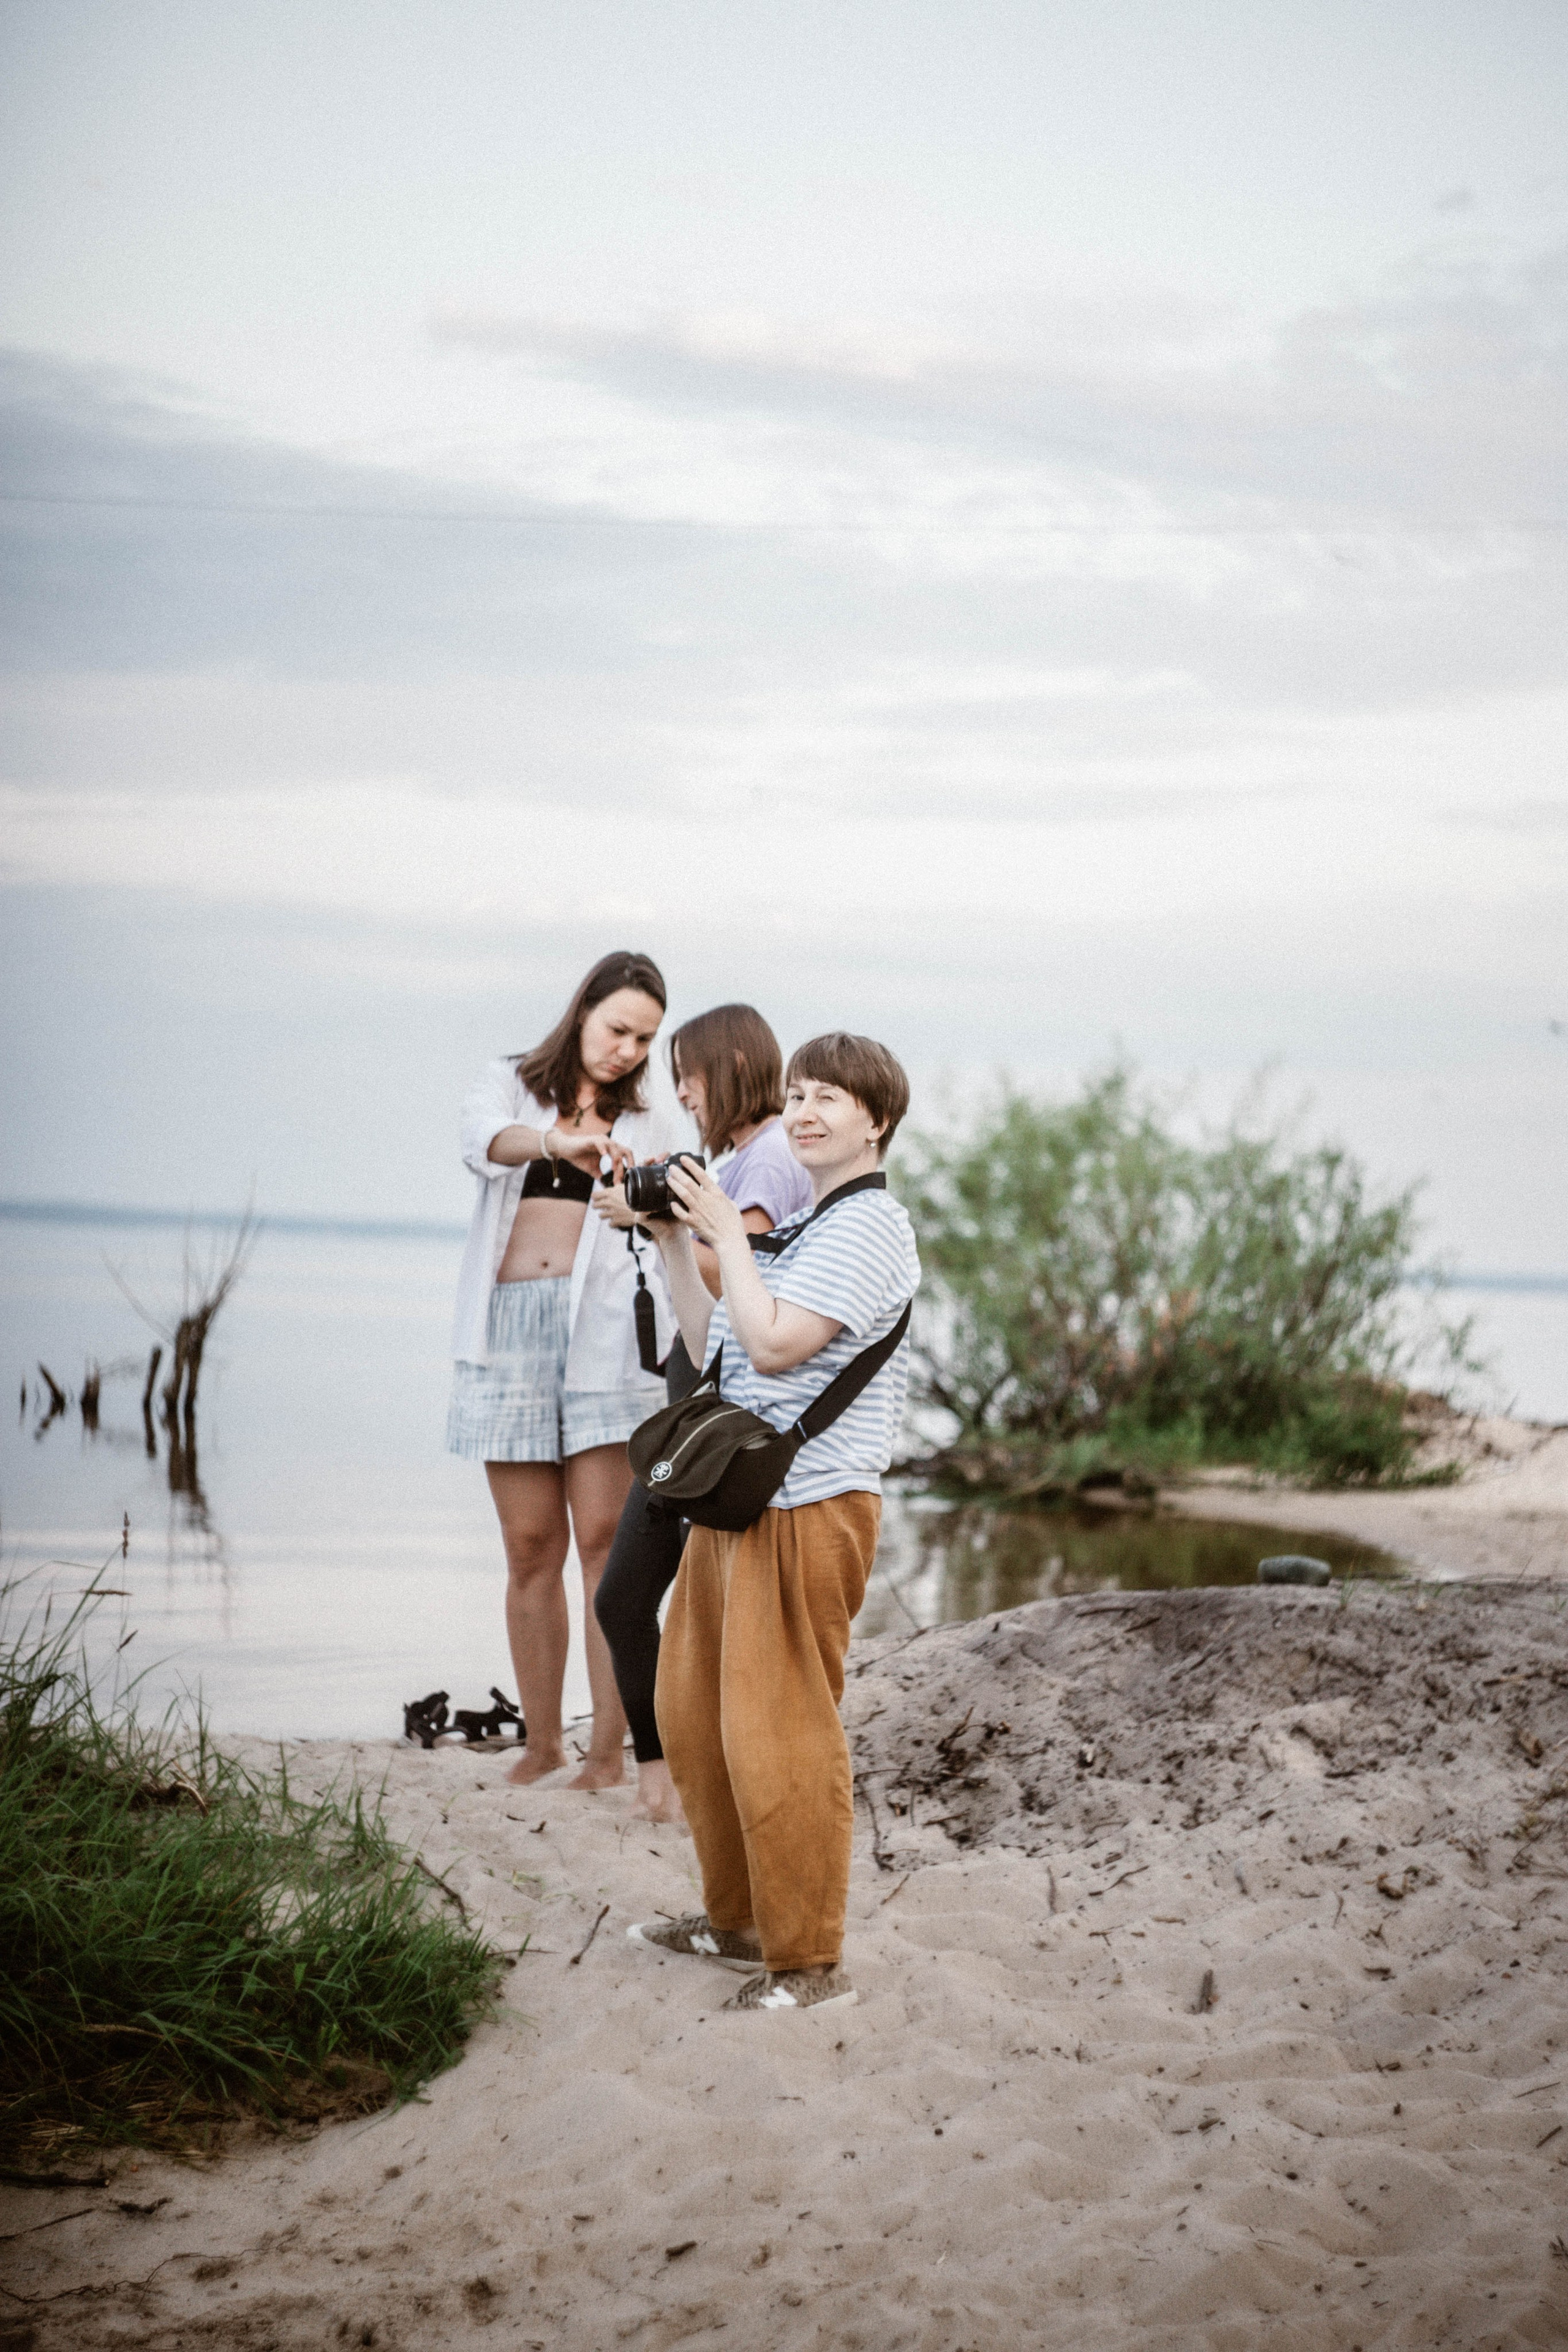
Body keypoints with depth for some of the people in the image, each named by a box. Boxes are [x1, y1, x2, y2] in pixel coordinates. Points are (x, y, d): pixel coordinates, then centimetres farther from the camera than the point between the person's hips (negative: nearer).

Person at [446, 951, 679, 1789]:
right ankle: (540, 1741, 11)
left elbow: (667, 1246, 14)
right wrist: (557, 1140, -31)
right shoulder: (509, 1084, 13)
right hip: (508, 1327, 0)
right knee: (530, 1547, 1)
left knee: (605, 1539, -7)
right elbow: (481, 1137, -11)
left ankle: (608, 1751, -6)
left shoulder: (648, 1128, 18)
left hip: (605, 1323, 0)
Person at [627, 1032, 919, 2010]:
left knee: (778, 1729, -8)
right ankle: (738, 1919, 29)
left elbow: (773, 1344, -21)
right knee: (694, 1711, 16)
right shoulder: (799, 1224, 19)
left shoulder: (870, 1225, -11)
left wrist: (725, 1232, -12)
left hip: (811, 1506, -10)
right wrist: (676, 1244, 10)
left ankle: (810, 1959, 1)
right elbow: (711, 1349, 18)